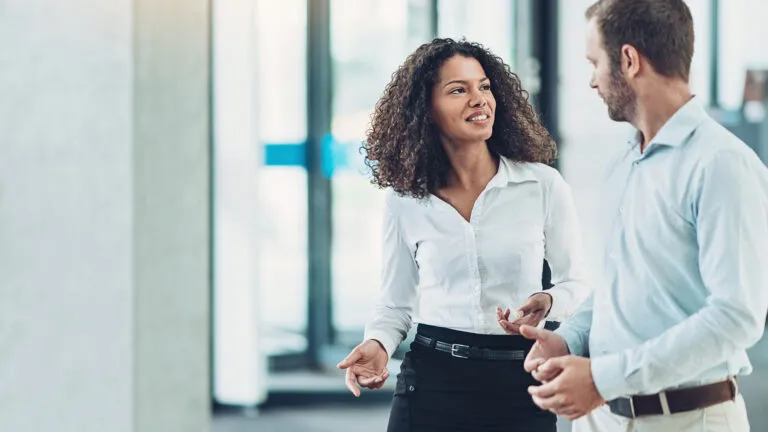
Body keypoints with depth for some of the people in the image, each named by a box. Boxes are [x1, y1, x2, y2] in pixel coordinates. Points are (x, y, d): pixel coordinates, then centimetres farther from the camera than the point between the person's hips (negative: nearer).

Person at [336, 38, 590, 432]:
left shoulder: (543, 185, -4)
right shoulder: (405, 201, 1)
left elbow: (576, 283, 5)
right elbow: (397, 302, 9)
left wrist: (547, 303, -17)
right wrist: (378, 344, -11)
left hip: (520, 385, 0)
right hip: (433, 382, 1)